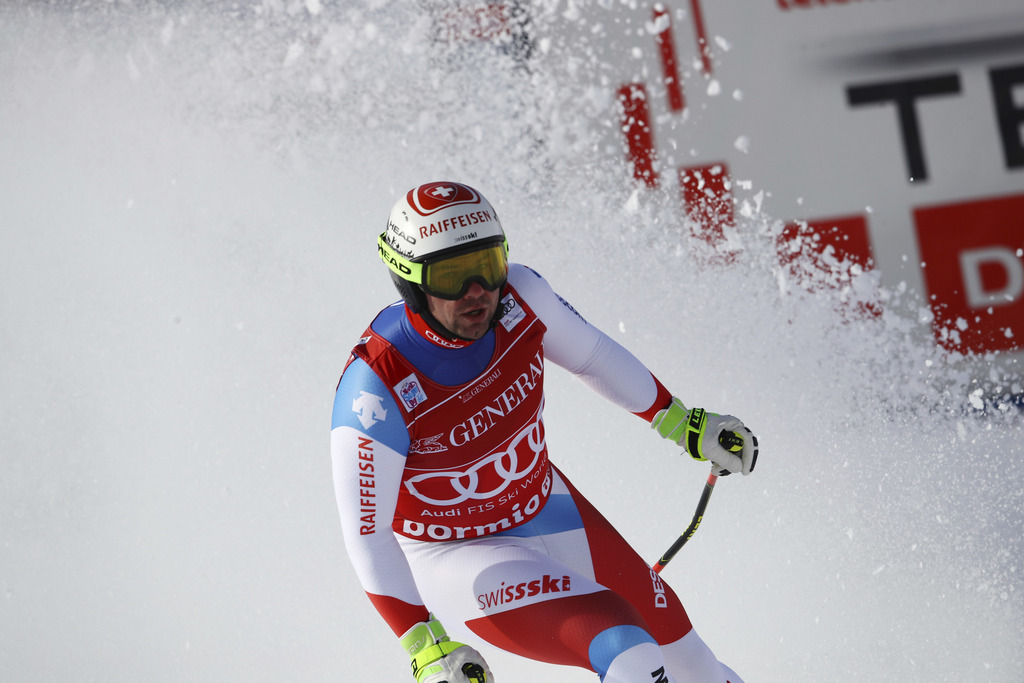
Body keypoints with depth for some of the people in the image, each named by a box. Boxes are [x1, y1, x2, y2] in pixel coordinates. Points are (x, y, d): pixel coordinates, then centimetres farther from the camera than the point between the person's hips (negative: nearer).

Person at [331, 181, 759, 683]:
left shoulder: (518, 295, -19)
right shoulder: (374, 389, -33)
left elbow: (591, 355, 2)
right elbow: (366, 533, -25)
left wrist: (685, 424, 10)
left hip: (546, 506, 6)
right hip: (453, 556, -6)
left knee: (668, 630, 20)